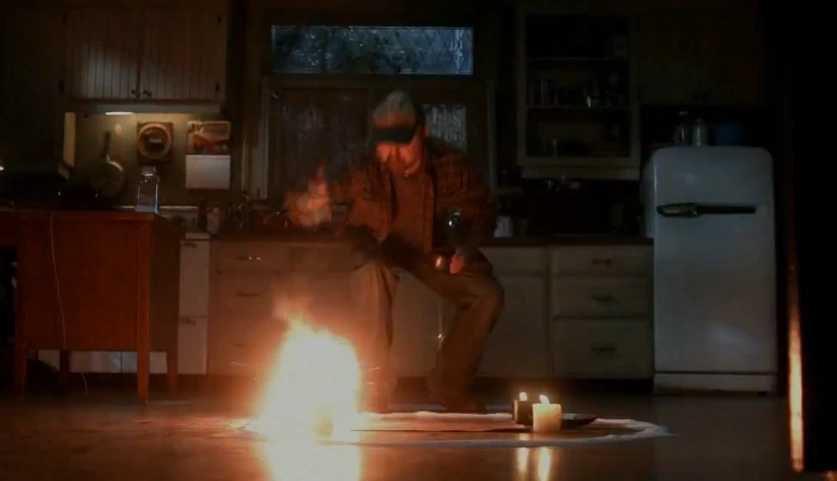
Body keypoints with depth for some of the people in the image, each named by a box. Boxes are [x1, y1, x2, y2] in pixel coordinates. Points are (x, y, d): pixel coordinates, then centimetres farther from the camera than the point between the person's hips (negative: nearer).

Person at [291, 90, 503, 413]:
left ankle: (448, 384, 5)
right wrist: (313, 203, -59)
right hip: (381, 249, -2)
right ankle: (376, 386, -23)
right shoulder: (367, 168, -29)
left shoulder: (450, 164, -24)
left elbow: (483, 211, -5)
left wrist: (469, 245, -25)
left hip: (434, 250, 2)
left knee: (488, 295, -16)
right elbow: (308, 209, -34)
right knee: (371, 274, -36)